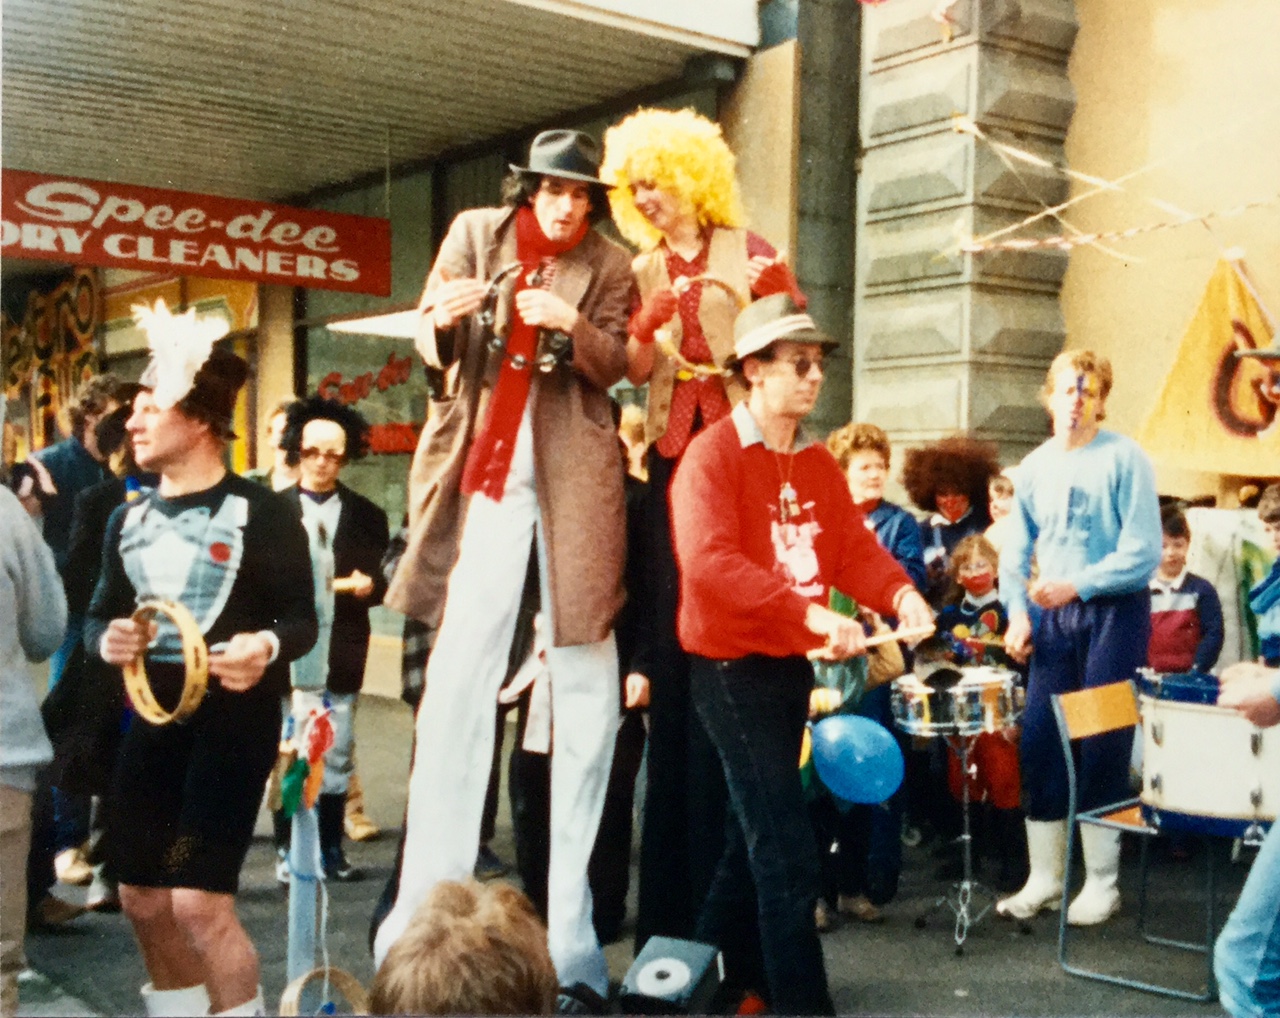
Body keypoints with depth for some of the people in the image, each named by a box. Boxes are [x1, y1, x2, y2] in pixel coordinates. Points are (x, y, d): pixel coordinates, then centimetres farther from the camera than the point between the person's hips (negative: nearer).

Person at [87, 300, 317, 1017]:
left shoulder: (262, 512, -9)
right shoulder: (129, 519, 10)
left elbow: (303, 619, -10)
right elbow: (100, 613, 16)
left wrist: (267, 647, -31)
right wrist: (105, 640, -8)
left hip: (235, 719, -7)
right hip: (152, 718, 7)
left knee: (201, 901, -11)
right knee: (144, 900, 13)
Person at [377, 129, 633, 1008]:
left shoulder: (610, 267, 7)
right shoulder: (475, 233, 8)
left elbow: (614, 365, -2)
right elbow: (431, 346, 4)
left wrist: (571, 324, -21)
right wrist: (444, 321, -19)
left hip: (572, 474, 0)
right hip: (483, 468, 0)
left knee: (585, 677, 0)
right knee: (458, 674, -4)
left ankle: (572, 922, 9)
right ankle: (427, 904, 1)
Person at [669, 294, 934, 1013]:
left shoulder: (819, 464, 10)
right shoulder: (712, 454, -14)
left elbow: (854, 546, 2)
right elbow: (709, 561, -27)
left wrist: (901, 594, -19)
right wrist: (809, 611, -35)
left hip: (793, 665, 8)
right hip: (734, 668, -8)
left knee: (758, 828, 19)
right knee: (787, 848, -8)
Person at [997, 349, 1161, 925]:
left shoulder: (1125, 459, -7)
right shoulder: (1033, 468, 8)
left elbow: (1144, 551, -14)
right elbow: (1016, 553, 10)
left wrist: (1078, 584, -20)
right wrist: (1018, 612, -4)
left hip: (1114, 613, -5)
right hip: (1054, 617, 5)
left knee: (1102, 745, -1)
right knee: (1039, 742, 3)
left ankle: (1102, 884, 13)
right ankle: (1044, 879, 15)